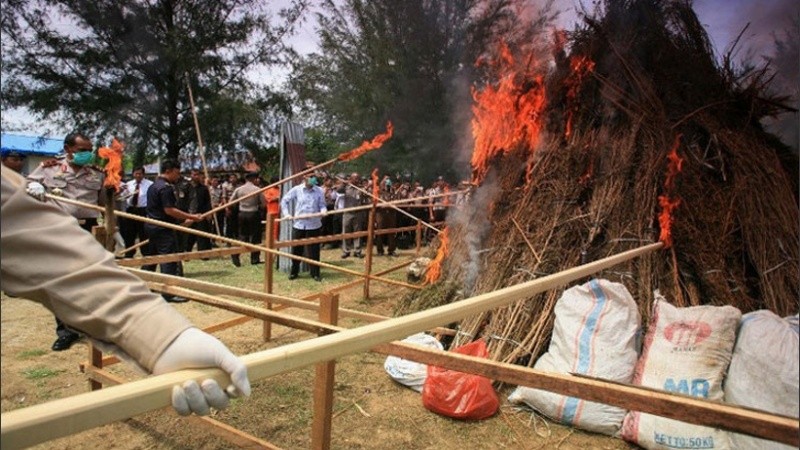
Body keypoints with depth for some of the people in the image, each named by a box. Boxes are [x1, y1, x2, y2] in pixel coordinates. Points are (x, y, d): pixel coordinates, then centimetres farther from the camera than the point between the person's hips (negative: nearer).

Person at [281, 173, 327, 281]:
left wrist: (323, 211, -20)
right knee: (296, 249, 8)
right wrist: (286, 213, -4)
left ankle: (315, 273, 16)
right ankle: (294, 272, 24)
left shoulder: (319, 191, 1)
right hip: (298, 224, 0)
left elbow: (322, 205, 2)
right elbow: (284, 200, 7)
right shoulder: (296, 190, 0)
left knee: (314, 250, 5)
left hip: (314, 225, 0)